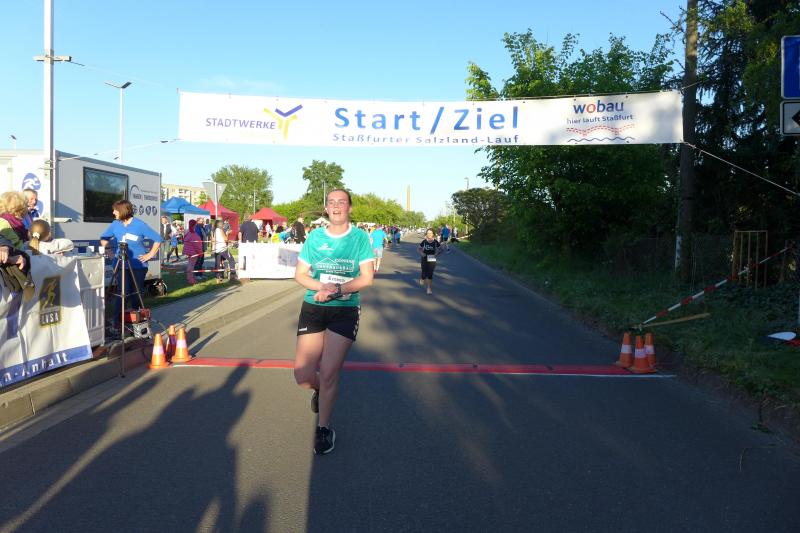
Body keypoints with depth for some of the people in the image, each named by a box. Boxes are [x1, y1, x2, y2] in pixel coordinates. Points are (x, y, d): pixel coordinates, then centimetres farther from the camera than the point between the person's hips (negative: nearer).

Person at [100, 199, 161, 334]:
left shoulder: (140, 225, -5)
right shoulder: (115, 225, 5)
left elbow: (157, 239, -2)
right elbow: (104, 238, 21)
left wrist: (150, 254, -5)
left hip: (138, 265, -1)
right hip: (121, 265, 1)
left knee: (136, 294, 6)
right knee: (123, 293, -10)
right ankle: (117, 323, -5)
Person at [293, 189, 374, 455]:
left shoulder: (360, 237, -2)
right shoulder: (315, 237, 4)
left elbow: (366, 278, -6)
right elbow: (300, 274, 4)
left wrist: (338, 289, -20)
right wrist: (322, 287, -15)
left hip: (345, 311, -2)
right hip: (312, 307, 2)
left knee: (328, 373, -8)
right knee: (303, 375, -2)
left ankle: (324, 428, 16)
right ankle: (320, 390, 36)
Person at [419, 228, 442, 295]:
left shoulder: (435, 242, -5)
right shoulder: (424, 241, -5)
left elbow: (440, 249, 5)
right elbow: (419, 249, 5)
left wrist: (437, 254, -12)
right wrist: (421, 253, -14)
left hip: (432, 260, 0)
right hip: (424, 259, 0)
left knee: (430, 274, -1)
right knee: (424, 274, -1)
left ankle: (430, 288, 13)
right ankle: (422, 278, 37)